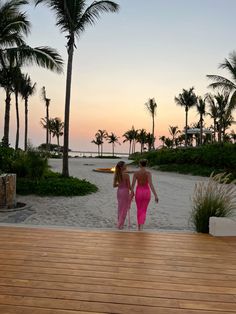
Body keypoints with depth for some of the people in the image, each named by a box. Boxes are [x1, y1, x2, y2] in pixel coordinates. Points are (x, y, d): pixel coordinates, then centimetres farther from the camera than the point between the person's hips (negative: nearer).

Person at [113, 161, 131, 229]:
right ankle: (120, 225, 11)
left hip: (119, 191, 6)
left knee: (120, 208, 20)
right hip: (125, 191, -6)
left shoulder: (116, 175, -1)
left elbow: (114, 185, 1)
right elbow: (129, 186, -14)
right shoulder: (126, 175, -18)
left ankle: (119, 223, 31)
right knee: (124, 209, 7)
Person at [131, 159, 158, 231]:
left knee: (139, 210, 20)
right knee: (144, 211, 10)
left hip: (138, 192, 1)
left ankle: (139, 227, 29)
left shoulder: (136, 173, -8)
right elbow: (151, 185, -21)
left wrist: (132, 193, 4)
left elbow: (133, 185, -8)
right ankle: (141, 227, -12)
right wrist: (155, 195, -21)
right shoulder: (148, 173, -12)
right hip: (146, 192, 0)